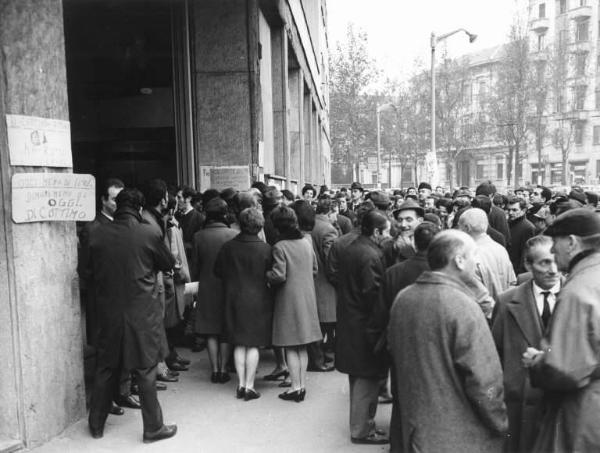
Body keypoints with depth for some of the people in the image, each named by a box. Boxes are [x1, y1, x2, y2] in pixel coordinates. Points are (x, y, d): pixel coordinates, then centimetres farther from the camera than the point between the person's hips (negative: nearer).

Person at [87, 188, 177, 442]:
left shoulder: (98, 234, -4)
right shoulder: (148, 233, -12)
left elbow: (92, 268, 10)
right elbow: (169, 264, 1)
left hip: (108, 312, 3)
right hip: (141, 312, -3)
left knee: (105, 369, 17)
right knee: (146, 371, 6)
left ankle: (96, 424, 31)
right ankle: (153, 428, 17)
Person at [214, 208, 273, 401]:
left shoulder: (228, 247, -6)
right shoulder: (265, 249, -13)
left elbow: (218, 271, 4)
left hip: (234, 300, 3)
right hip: (257, 300, -2)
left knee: (239, 344, 13)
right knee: (253, 345, 6)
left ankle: (241, 384, 17)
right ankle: (249, 386, 10)